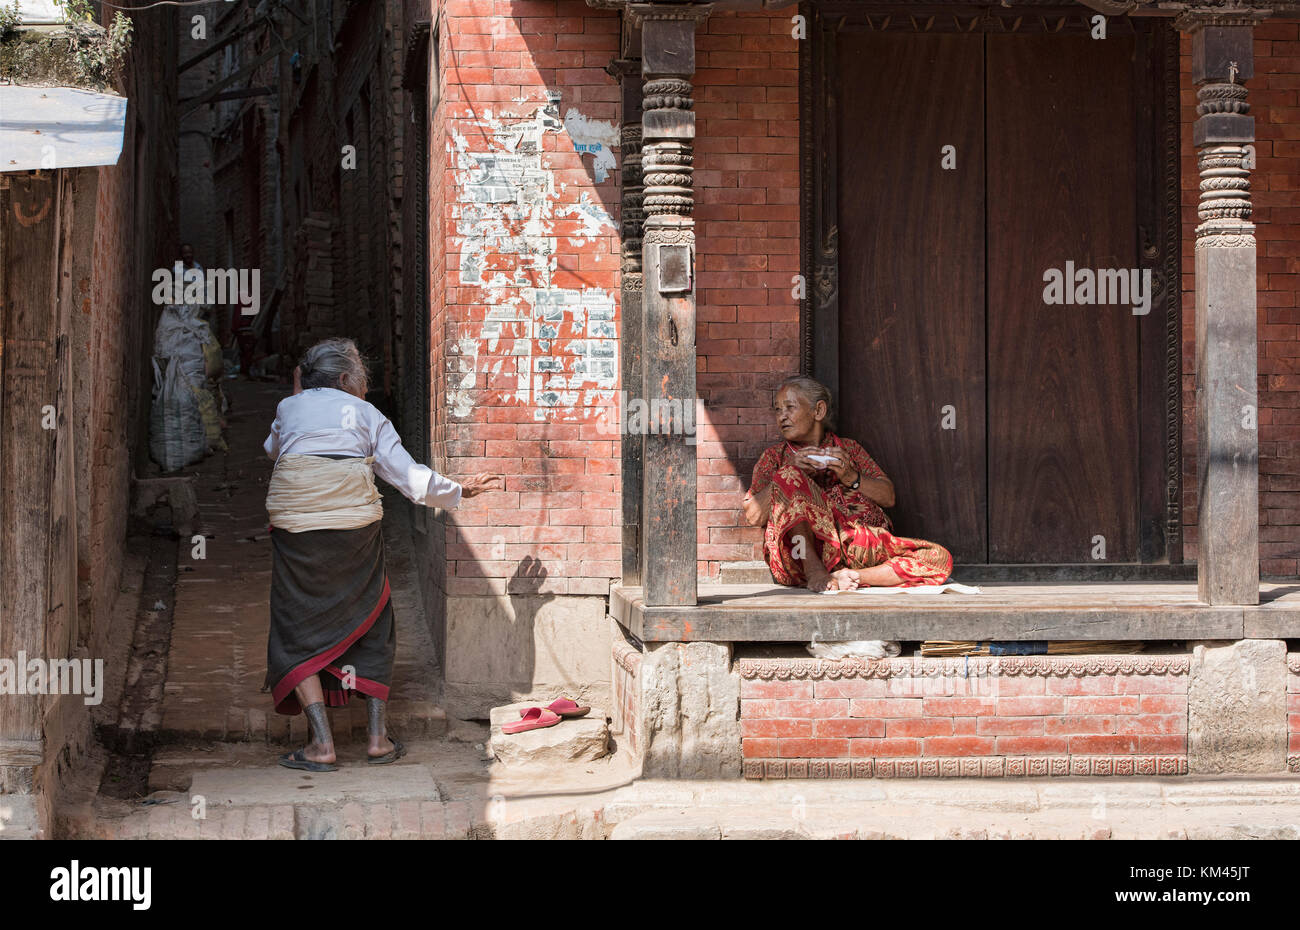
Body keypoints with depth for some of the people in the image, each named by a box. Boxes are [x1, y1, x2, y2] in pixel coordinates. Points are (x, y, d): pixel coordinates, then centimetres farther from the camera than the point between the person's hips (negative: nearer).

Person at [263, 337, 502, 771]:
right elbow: (409, 475, 11)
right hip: (355, 521, 1)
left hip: (294, 520, 0)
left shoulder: (289, 408, 17)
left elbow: (273, 449, 38)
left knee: (298, 635, 7)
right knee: (369, 624, 16)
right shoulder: (365, 414, 15)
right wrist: (458, 490, 25)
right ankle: (378, 737, 14)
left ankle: (321, 743, -2)